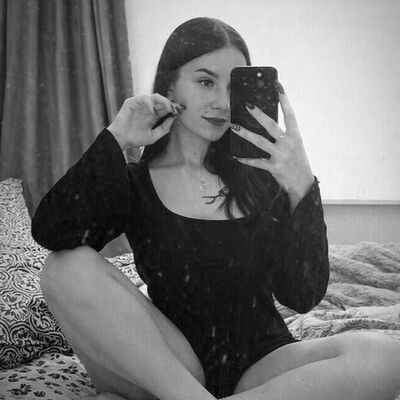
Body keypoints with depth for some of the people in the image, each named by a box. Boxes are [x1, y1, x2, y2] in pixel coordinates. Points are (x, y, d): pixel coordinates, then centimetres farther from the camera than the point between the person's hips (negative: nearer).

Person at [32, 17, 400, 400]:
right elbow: (51, 234, -17)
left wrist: (301, 187, -20)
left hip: (261, 365, 2)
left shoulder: (261, 173, 2)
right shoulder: (133, 182, 2)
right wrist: (115, 140, -15)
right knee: (67, 267, -21)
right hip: (165, 365, -1)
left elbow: (302, 296, -7)